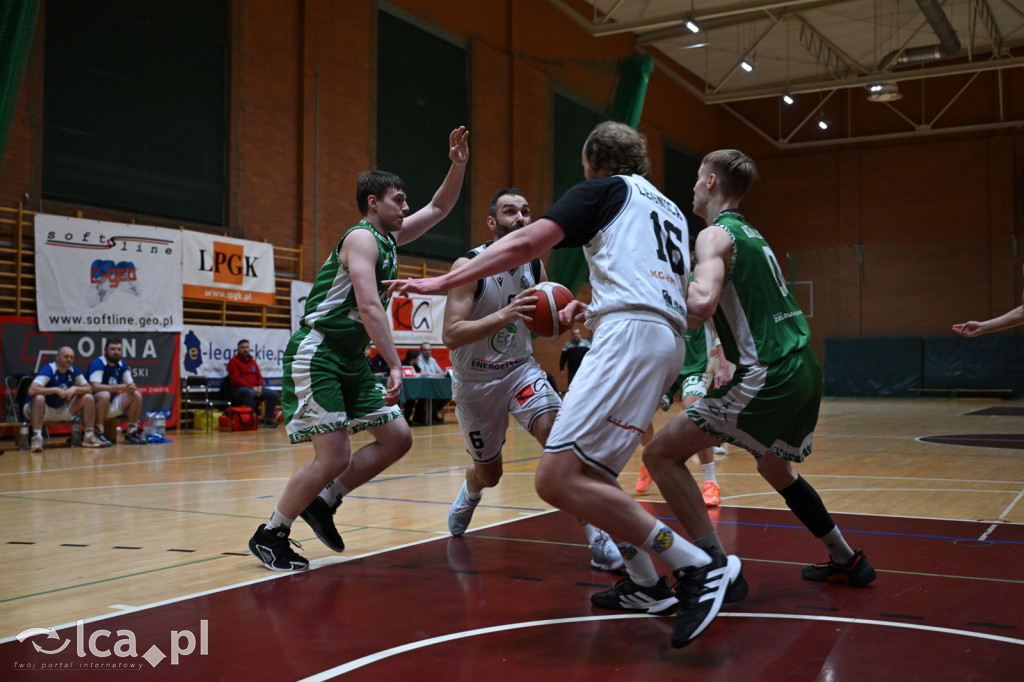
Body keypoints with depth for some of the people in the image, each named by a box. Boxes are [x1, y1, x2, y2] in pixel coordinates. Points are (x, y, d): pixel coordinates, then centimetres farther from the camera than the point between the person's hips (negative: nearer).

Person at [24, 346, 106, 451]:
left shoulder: (73, 370, -1)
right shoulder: (49, 369, -20)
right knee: (39, 398, -39)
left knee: (88, 398, -5)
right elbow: (32, 390, -34)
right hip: (43, 409, -6)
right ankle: (37, 438, -41)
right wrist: (56, 390, -31)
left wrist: (75, 389, -19)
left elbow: (89, 389, 1)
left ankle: (89, 437, -6)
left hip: (62, 409, 6)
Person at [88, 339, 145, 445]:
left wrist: (132, 388, -19)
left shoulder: (122, 365, 5)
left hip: (113, 403, 7)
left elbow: (131, 384, 8)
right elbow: (95, 387, -29)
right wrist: (119, 387, -32)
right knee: (104, 395, -37)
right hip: (96, 404, -7)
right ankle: (98, 433, -25)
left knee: (137, 395, -8)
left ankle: (131, 432, 0)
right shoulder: (97, 364, -16)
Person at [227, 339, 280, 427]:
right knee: (249, 393, -41)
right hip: (239, 389, -7)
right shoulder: (234, 361, -2)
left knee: (273, 394, -9)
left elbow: (259, 377, 20)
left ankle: (268, 419, 0)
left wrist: (260, 387, -3)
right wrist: (251, 387, -18)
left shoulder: (253, 361, 19)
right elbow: (236, 380, -12)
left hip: (255, 389, 7)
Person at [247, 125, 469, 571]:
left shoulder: (389, 239, 13)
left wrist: (458, 165, 8)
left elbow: (439, 209, 22)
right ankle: (269, 535, 5)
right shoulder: (362, 238, -13)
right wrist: (395, 366, -27)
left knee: (397, 439, 5)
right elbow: (368, 307, -25)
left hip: (352, 359, 10)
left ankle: (323, 503, 16)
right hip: (316, 354, -9)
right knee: (334, 457, -13)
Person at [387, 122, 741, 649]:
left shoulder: (603, 189, 8)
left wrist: (444, 281, -1)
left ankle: (699, 566, -18)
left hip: (630, 334, -9)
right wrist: (594, 309, 37)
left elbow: (526, 243, -4)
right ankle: (649, 586, 20)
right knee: (587, 473, 21)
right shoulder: (669, 209, 31)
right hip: (668, 338, 9)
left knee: (556, 480, -17)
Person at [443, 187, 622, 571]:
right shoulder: (469, 266, -20)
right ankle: (468, 496, 54)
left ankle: (598, 538, -20)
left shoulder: (535, 266, -4)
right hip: (475, 380, -2)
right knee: (489, 472, 14)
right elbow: (450, 336, -28)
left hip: (520, 369, 3)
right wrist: (503, 316, -43)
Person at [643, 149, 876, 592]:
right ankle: (846, 561, 41)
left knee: (660, 454, -6)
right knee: (776, 468, 33)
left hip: (768, 377, -10)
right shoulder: (753, 236, 21)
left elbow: (702, 303, -26)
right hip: (804, 371, 10)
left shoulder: (715, 235, -7)